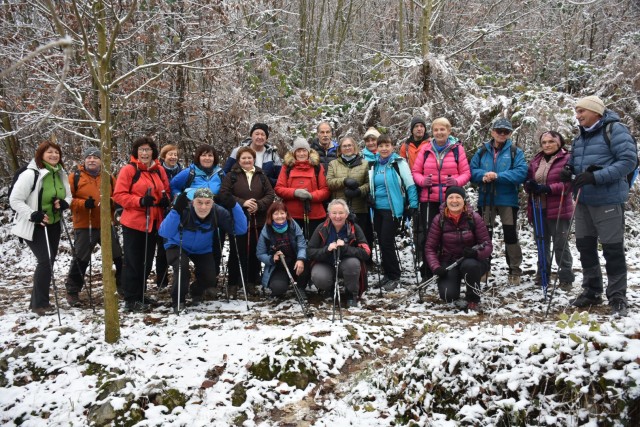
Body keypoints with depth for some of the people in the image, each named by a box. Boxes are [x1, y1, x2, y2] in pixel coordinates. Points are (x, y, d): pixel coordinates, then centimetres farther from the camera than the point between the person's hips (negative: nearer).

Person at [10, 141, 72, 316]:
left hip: (53, 225, 8)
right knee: (45, 261, -13)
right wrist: (32, 215, -26)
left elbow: (68, 196, 13)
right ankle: (40, 304, -1)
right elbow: (15, 200, -17)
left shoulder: (61, 174, 3)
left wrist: (64, 203, -10)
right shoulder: (31, 174, -19)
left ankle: (37, 301, 26)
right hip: (34, 226, -8)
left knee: (48, 262, 12)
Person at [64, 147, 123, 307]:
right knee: (80, 260, 2)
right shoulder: (75, 177, -2)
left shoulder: (108, 177, 9)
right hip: (84, 226, -4)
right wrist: (83, 204, -21)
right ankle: (72, 292, 15)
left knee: (119, 257, 10)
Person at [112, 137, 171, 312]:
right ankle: (131, 300, 5)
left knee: (146, 262, 14)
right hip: (133, 223, -6)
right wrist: (140, 201, -23)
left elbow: (166, 191, 19)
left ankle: (140, 295, 27)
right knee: (133, 262, -1)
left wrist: (165, 199, -4)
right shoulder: (128, 170, -7)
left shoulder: (159, 170, 8)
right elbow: (119, 195, -11)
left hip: (153, 223, 6)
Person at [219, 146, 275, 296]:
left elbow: (270, 194, 5)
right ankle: (234, 283, 8)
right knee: (237, 252, 0)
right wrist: (243, 203, -18)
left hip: (258, 221, 3)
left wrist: (259, 205, -13)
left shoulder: (261, 176, 11)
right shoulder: (231, 176, 2)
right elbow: (224, 195, -7)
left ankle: (252, 282, 16)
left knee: (255, 252, 6)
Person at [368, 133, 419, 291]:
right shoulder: (374, 165, 10)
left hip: (392, 209, -6)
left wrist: (413, 204, -11)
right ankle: (388, 274, 23)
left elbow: (410, 184, -8)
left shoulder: (398, 163, -7)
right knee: (381, 242, 10)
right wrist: (370, 201, 13)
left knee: (387, 243, -7)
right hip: (377, 209, 6)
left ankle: (393, 276, 7)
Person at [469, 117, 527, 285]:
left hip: (507, 199, -2)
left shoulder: (515, 152, -1)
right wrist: (483, 176, -19)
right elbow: (472, 170, 3)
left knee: (510, 235, 1)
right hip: (486, 199, 3)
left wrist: (498, 176, -23)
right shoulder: (482, 151, 7)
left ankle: (515, 271, 13)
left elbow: (521, 173, -14)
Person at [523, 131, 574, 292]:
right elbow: (527, 179, 13)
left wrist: (548, 188, -23)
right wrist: (529, 185, -10)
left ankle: (566, 278, 11)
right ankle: (542, 274, 28)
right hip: (538, 209, 6)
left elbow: (569, 184, -16)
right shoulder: (536, 160, 12)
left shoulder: (567, 159, -7)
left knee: (560, 245, 0)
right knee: (542, 243, 15)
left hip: (558, 210, -6)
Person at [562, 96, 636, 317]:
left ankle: (617, 297, 9)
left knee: (613, 249, -1)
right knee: (585, 246, 12)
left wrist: (596, 177, -25)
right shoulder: (580, 136, 13)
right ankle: (591, 291, 25)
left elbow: (629, 160, -17)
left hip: (608, 200, -7)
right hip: (583, 200, 7)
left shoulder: (615, 129, -10)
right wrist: (569, 171, -2)